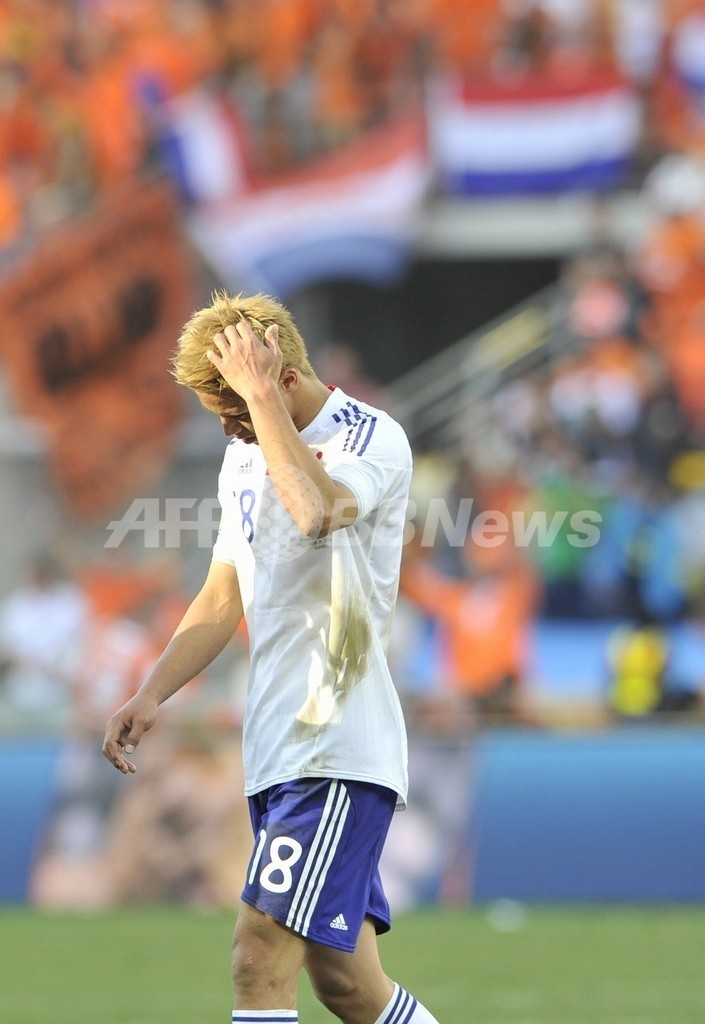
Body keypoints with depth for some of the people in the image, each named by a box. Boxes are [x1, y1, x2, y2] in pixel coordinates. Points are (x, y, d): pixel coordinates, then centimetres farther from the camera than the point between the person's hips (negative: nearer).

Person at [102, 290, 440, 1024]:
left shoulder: (374, 440, -9)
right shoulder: (245, 457, 16)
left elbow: (317, 509, -33)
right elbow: (224, 600, 22)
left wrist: (262, 395, -24)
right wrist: (151, 694, 9)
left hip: (339, 749, -8)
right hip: (275, 748, 8)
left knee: (261, 955, -17)